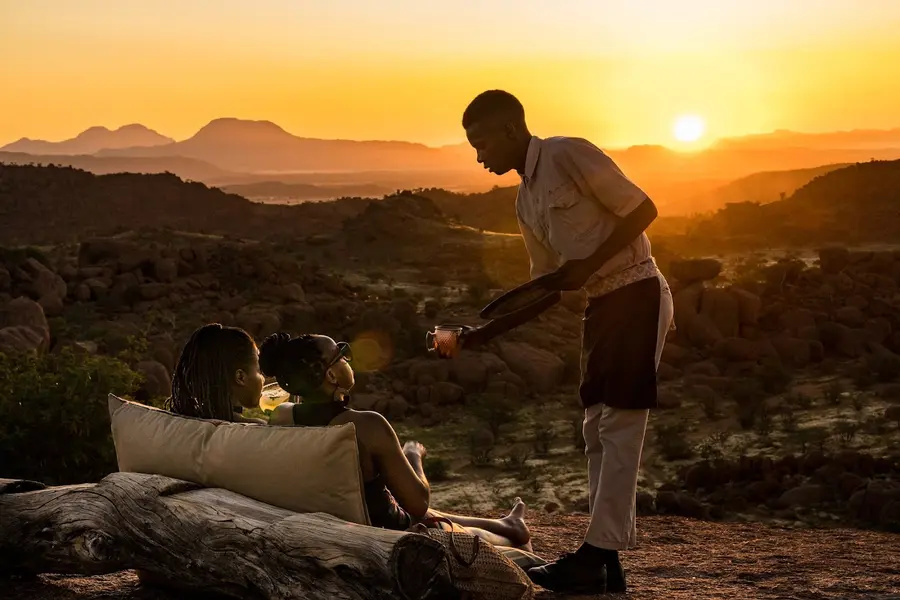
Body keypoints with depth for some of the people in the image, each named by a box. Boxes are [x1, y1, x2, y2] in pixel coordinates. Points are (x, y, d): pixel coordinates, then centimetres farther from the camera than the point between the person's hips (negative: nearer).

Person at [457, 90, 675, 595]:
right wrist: (484, 334, 9)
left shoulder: (569, 155, -10)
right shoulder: (526, 201, 14)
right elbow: (549, 290, 17)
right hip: (603, 304, 9)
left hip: (637, 295, -9)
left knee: (620, 427, -8)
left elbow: (643, 209, -13)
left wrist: (590, 264, -18)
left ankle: (597, 554, -6)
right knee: (599, 430, 8)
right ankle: (606, 563, 12)